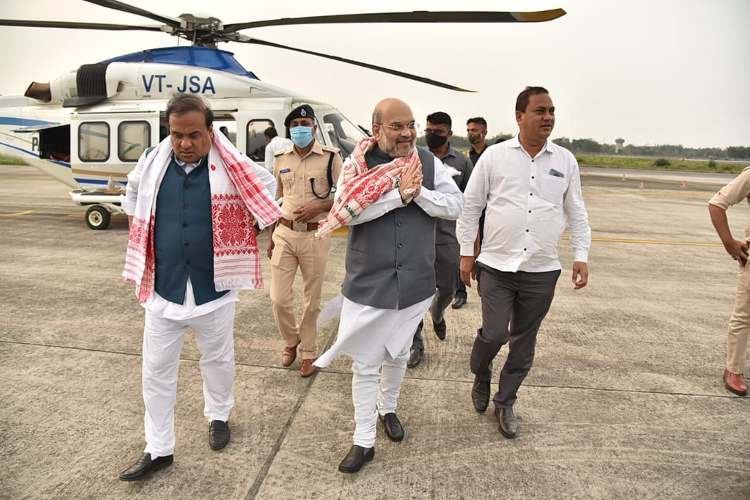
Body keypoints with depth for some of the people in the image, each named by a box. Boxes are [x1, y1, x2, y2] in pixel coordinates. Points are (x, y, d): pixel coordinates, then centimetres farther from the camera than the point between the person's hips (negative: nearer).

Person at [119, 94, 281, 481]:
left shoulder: (233, 168, -12)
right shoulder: (152, 162, -3)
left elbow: (266, 188, 5)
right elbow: (133, 198, 16)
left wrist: (241, 240, 2)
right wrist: (140, 247, 11)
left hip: (214, 287, -2)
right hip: (161, 288, 2)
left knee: (217, 359, 17)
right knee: (156, 370, 10)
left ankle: (218, 416, 44)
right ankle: (158, 449, 26)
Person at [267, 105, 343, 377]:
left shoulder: (331, 156, -4)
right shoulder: (281, 159, 7)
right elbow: (276, 200, 15)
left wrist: (319, 206, -17)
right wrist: (270, 237, 14)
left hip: (315, 236, -3)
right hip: (284, 234, 3)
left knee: (312, 300, 9)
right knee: (279, 298, 1)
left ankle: (308, 352, 28)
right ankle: (291, 340, 30)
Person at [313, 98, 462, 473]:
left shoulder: (428, 162, -1)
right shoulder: (358, 163, -8)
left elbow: (455, 206, -4)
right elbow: (346, 211, -21)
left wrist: (419, 192, -20)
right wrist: (399, 194, -25)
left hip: (414, 283, 3)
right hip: (368, 283, -2)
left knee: (397, 356, 23)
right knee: (365, 365, 7)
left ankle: (387, 409, 50)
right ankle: (363, 441, 25)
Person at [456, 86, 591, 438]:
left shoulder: (565, 161, 5)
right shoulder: (494, 156, -2)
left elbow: (576, 213, 11)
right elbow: (471, 206, 2)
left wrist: (581, 256, 3)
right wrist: (466, 253, 1)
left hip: (542, 271, 3)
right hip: (496, 265, -2)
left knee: (524, 340, 11)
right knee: (495, 333, -6)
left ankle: (505, 402, 30)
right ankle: (480, 377, 28)